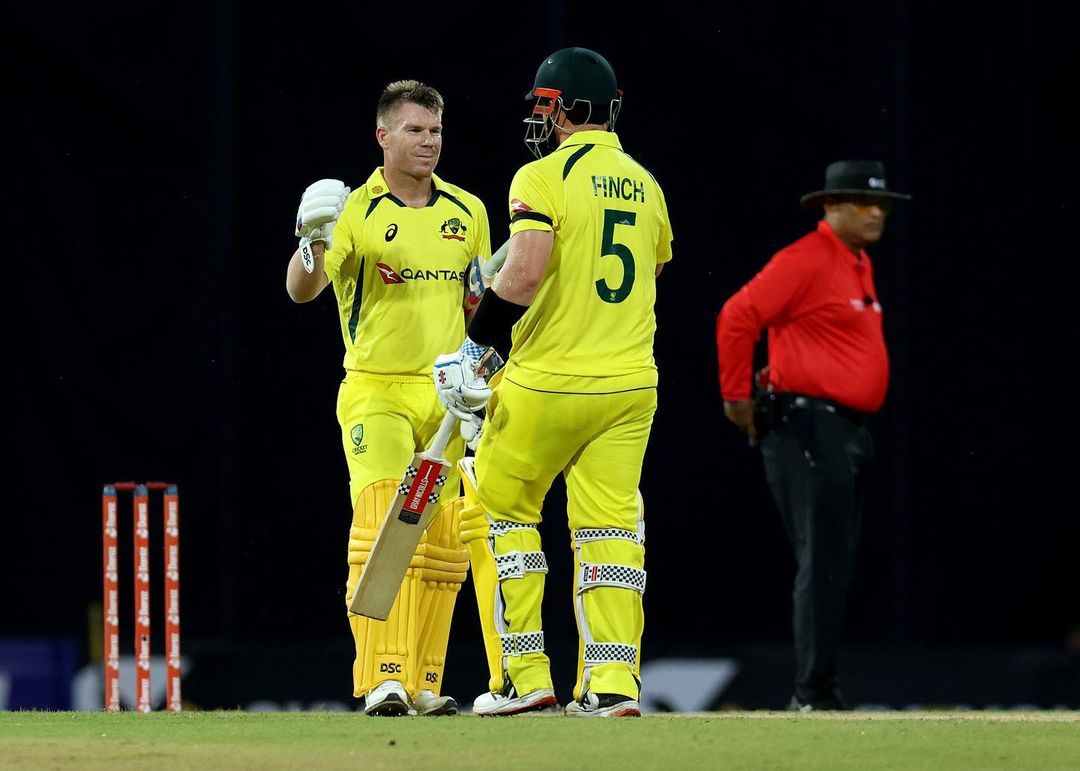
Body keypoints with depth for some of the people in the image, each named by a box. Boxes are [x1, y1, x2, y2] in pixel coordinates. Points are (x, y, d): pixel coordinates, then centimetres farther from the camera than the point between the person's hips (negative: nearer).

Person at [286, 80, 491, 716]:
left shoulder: (468, 212, 9)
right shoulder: (356, 211, -5)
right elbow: (301, 290, -16)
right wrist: (315, 244, -37)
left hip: (446, 396, 5)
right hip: (376, 393, -5)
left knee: (444, 545, 5)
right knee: (381, 529, -19)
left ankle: (423, 683, 13)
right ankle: (384, 679, -25)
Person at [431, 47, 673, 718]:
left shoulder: (544, 178, -10)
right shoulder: (646, 185, 10)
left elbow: (524, 275, -22)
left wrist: (475, 347, -14)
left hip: (547, 382, -5)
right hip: (630, 384, 5)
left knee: (499, 511, 9)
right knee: (611, 529, 6)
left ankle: (524, 675, 6)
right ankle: (613, 682, -4)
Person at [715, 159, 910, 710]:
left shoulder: (860, 264, 17)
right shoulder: (806, 260, -13)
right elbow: (737, 317, -18)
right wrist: (737, 397, -13)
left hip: (849, 432, 10)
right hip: (809, 430, -10)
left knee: (836, 567, 11)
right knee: (822, 564, -12)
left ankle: (817, 693, 16)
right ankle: (814, 693, -10)